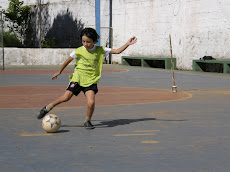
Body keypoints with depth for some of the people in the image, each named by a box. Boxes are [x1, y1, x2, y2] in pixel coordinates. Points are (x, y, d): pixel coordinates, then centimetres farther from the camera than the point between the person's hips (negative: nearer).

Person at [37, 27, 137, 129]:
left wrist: (127, 44, -8)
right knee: (66, 97, -12)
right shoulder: (79, 51, -4)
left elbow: (117, 51, 2)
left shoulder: (101, 51, -2)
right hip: (78, 78, 0)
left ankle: (87, 121, 9)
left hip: (91, 81, 0)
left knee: (91, 103, -17)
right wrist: (59, 72, 21)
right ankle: (47, 108, 9)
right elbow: (68, 60, 11)